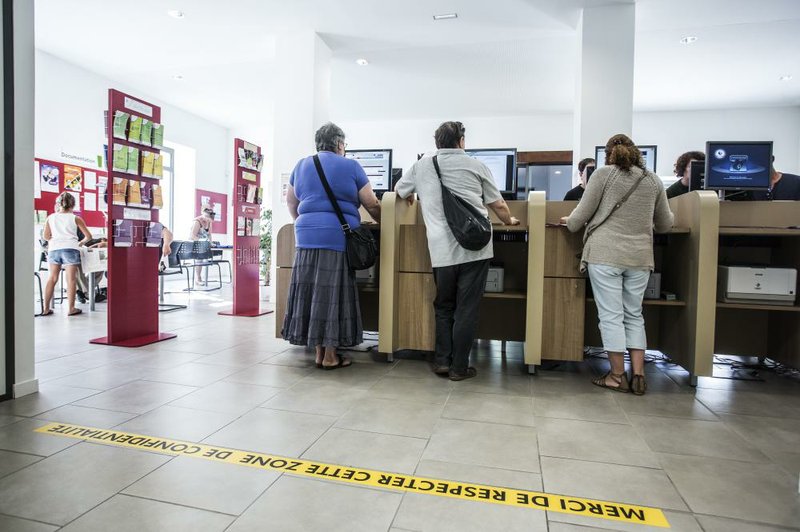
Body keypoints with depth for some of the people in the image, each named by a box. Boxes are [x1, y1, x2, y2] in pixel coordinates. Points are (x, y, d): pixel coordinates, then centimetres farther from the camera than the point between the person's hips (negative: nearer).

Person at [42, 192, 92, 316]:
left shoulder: (50, 218, 13)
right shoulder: (75, 218, 7)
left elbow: (46, 236, 5)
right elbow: (88, 236, 7)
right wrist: (80, 242, 26)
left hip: (54, 249, 3)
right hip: (70, 248, -3)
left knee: (52, 278, 10)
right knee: (71, 279, -1)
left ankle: (46, 308, 11)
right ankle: (71, 308, -1)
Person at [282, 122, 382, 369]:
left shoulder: (302, 165, 16)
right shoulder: (350, 166, 2)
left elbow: (291, 201, 25)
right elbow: (372, 204, 4)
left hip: (307, 237, 5)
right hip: (338, 238, -4)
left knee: (311, 293, 7)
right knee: (333, 295, 0)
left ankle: (319, 352, 13)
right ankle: (330, 355, 5)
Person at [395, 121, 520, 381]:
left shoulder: (422, 165, 11)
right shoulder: (475, 165, 7)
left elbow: (400, 190, 28)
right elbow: (498, 205, 12)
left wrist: (413, 198, 49)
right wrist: (509, 220, 32)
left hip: (441, 249, 2)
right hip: (475, 247, -2)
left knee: (444, 306, 17)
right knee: (466, 309, 5)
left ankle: (442, 360, 17)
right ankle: (459, 367, 11)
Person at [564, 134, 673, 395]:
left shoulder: (603, 174, -1)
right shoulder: (653, 180, 11)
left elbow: (582, 214, -2)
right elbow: (664, 224, 18)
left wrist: (570, 223, 19)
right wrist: (655, 219, 40)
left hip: (605, 255, -4)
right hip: (640, 257, 4)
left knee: (611, 315, 3)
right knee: (634, 315, 14)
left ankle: (617, 375, 10)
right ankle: (638, 375, 15)